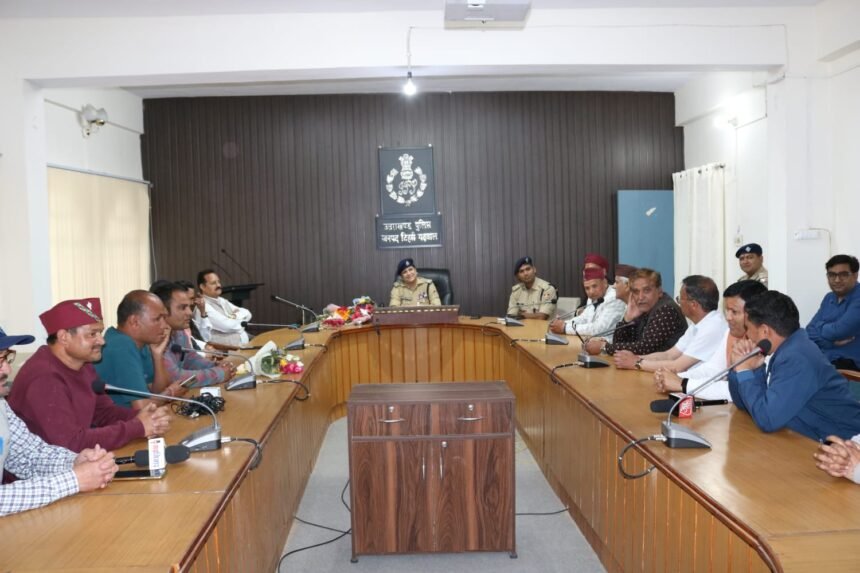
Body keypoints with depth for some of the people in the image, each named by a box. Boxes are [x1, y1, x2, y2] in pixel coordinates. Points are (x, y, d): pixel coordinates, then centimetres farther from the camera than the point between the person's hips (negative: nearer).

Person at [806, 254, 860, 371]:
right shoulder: (829, 298, 13)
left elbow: (839, 331, -21)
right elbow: (810, 331, 5)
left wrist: (819, 326, -1)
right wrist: (832, 341, -13)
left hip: (850, 363, -7)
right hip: (823, 358, 7)